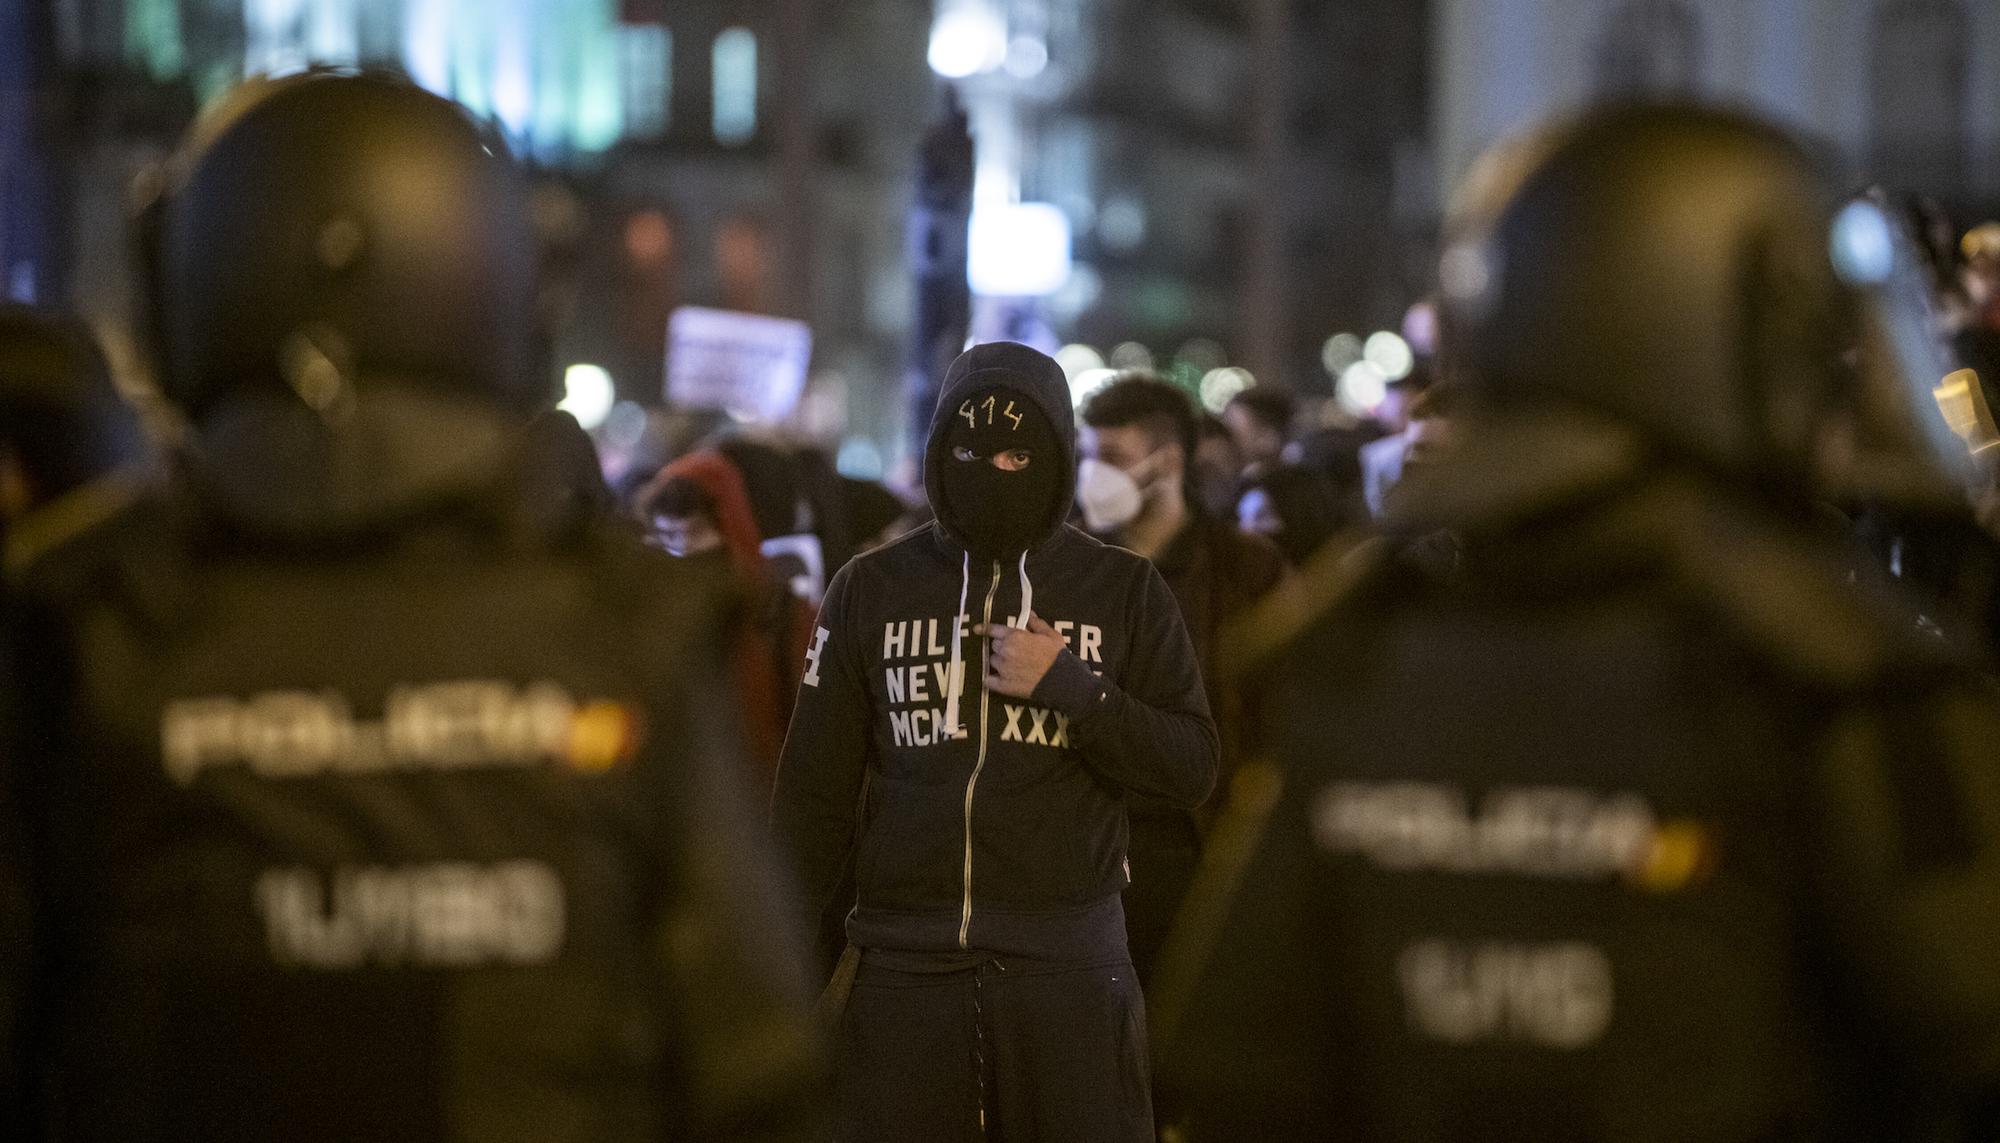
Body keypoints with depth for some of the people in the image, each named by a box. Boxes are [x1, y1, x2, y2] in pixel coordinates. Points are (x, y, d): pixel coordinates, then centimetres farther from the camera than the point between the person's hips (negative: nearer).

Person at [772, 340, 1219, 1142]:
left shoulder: (1125, 591, 5)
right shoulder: (871, 590, 8)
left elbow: (1193, 767, 2)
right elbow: (815, 790, 9)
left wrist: (1068, 686, -11)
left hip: (1069, 969, -1)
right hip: (905, 965, 1)